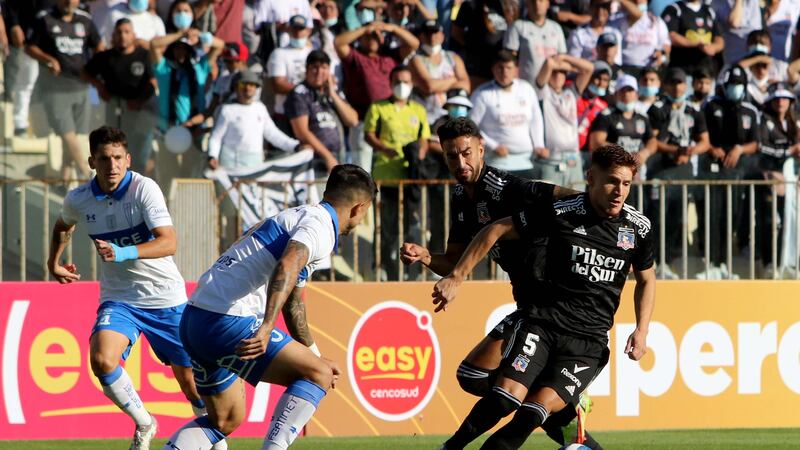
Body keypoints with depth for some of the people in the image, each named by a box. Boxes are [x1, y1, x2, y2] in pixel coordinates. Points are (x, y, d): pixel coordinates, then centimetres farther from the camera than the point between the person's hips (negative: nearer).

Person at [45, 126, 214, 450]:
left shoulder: (144, 188, -17)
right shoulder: (78, 200, -5)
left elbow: (168, 242, -28)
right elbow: (63, 226, 22)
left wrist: (122, 253, -40)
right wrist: (54, 262, 25)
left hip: (165, 298, -2)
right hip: (119, 298, 2)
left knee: (189, 378, 3)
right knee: (101, 360, -25)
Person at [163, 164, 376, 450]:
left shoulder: (297, 217, 27)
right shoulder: (321, 225, -5)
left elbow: (292, 303, 39)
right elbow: (286, 268, -27)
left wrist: (315, 357, 48)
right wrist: (266, 328, -39)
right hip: (228, 323, -10)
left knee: (226, 421, 20)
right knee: (318, 375, -4)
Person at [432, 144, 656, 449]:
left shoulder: (638, 228, 3)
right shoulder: (559, 210, -6)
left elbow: (646, 279, 22)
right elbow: (497, 230, 3)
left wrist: (642, 331, 9)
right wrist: (456, 278, -1)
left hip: (589, 341, 1)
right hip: (542, 323, -1)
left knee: (535, 410, -19)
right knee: (507, 396, -22)